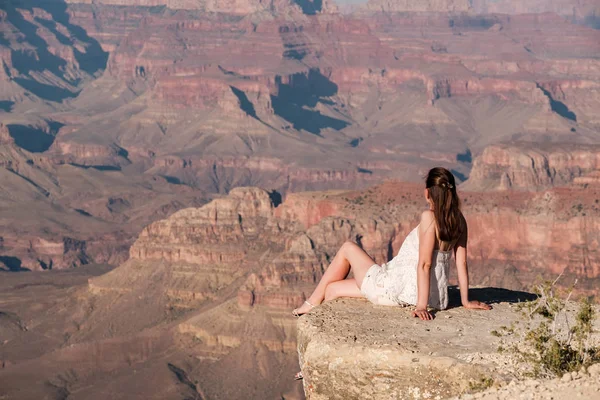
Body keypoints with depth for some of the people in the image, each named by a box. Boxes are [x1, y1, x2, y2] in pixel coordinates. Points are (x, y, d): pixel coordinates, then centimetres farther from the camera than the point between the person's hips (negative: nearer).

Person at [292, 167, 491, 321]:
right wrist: (465, 300, 9)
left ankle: (313, 303, 30)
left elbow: (424, 264, -22)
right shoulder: (459, 221, 1)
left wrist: (421, 305, -21)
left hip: (396, 289, -7)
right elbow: (461, 262, 2)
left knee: (348, 248, 19)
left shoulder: (429, 217, -20)